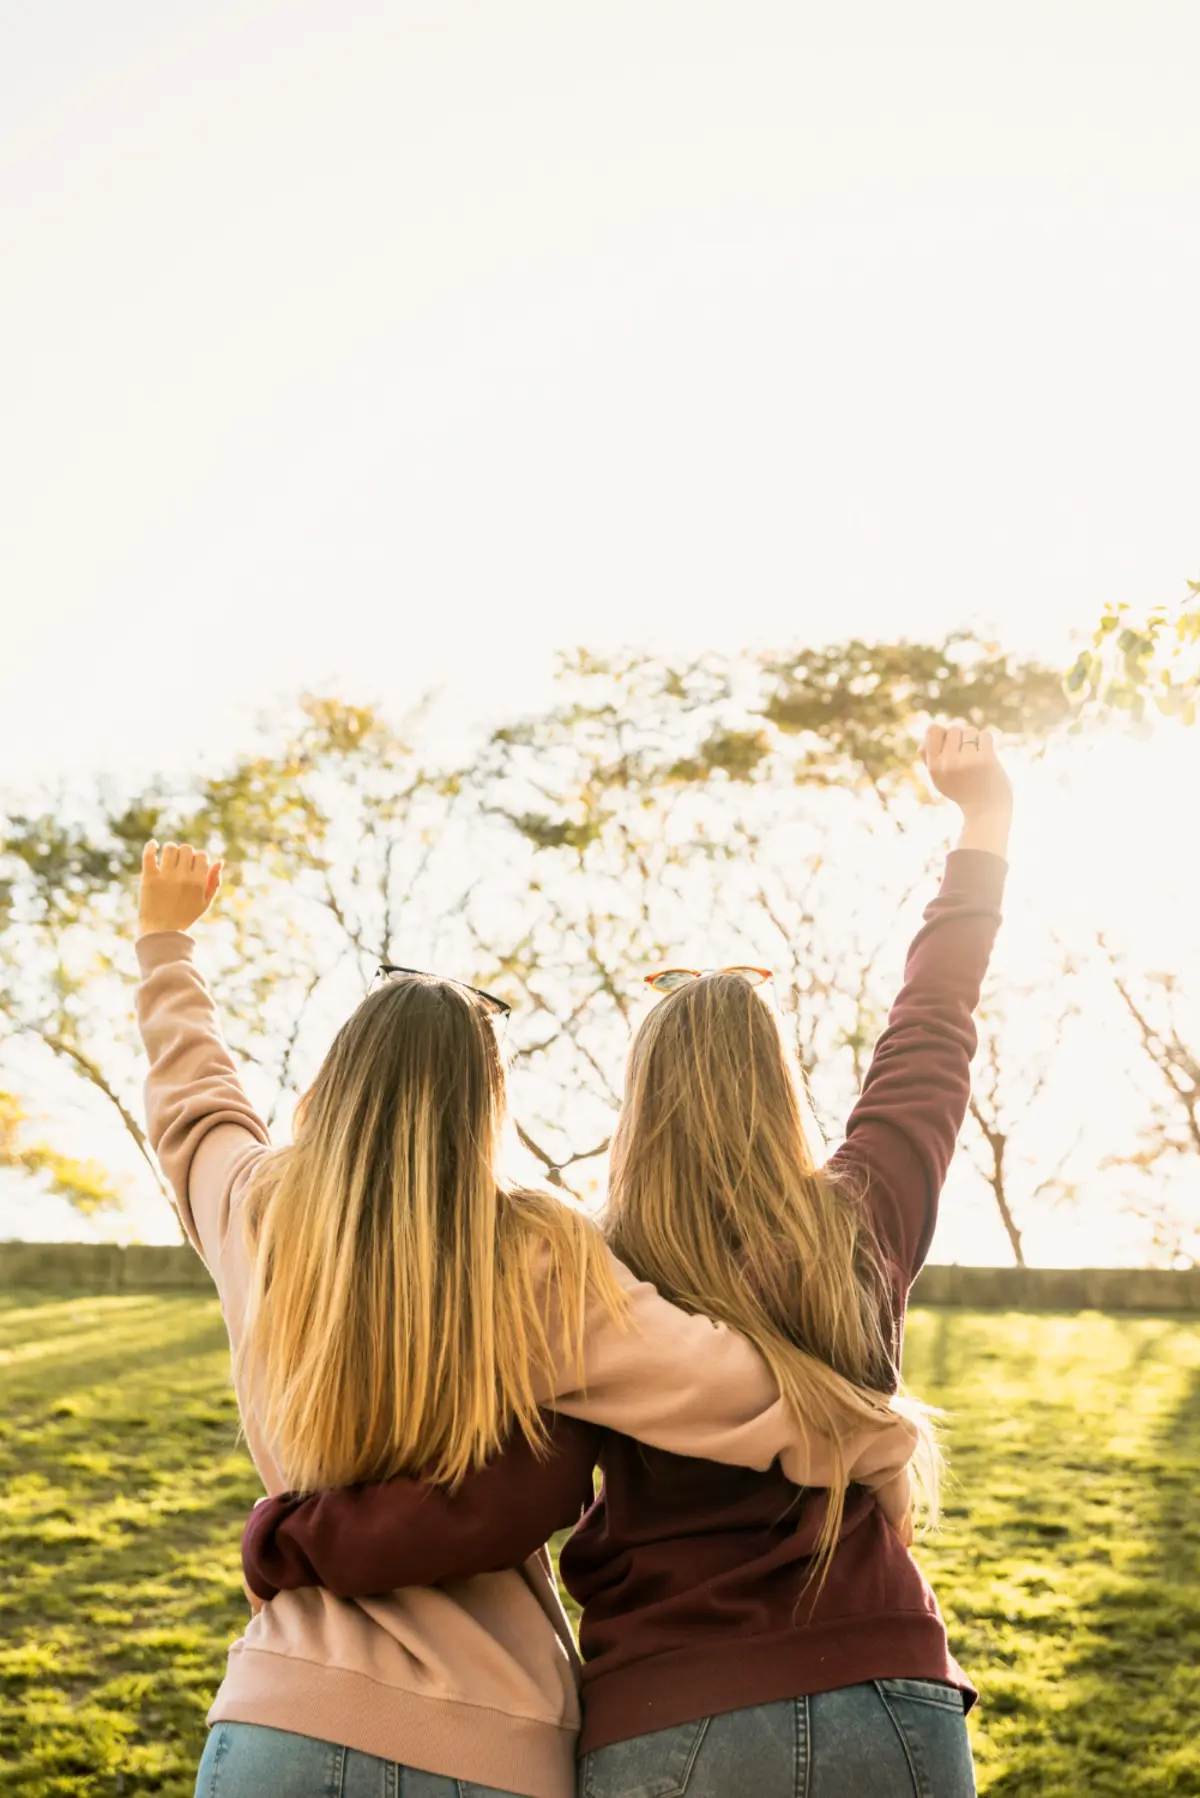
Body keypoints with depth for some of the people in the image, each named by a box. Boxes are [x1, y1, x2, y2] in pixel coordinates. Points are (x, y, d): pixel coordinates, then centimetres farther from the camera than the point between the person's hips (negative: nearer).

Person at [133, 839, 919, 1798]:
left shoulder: (254, 1217, -1)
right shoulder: (533, 1266, -13)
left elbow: (191, 1100, 21)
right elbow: (746, 1397, -19)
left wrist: (166, 939, 37)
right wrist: (883, 1457, 0)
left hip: (282, 1719, 3)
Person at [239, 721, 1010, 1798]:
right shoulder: (864, 1234, 0)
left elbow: (486, 1499, -22)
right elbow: (930, 1041, 14)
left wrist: (284, 1540, -10)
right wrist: (984, 826, 26)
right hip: (896, 1710, 3)